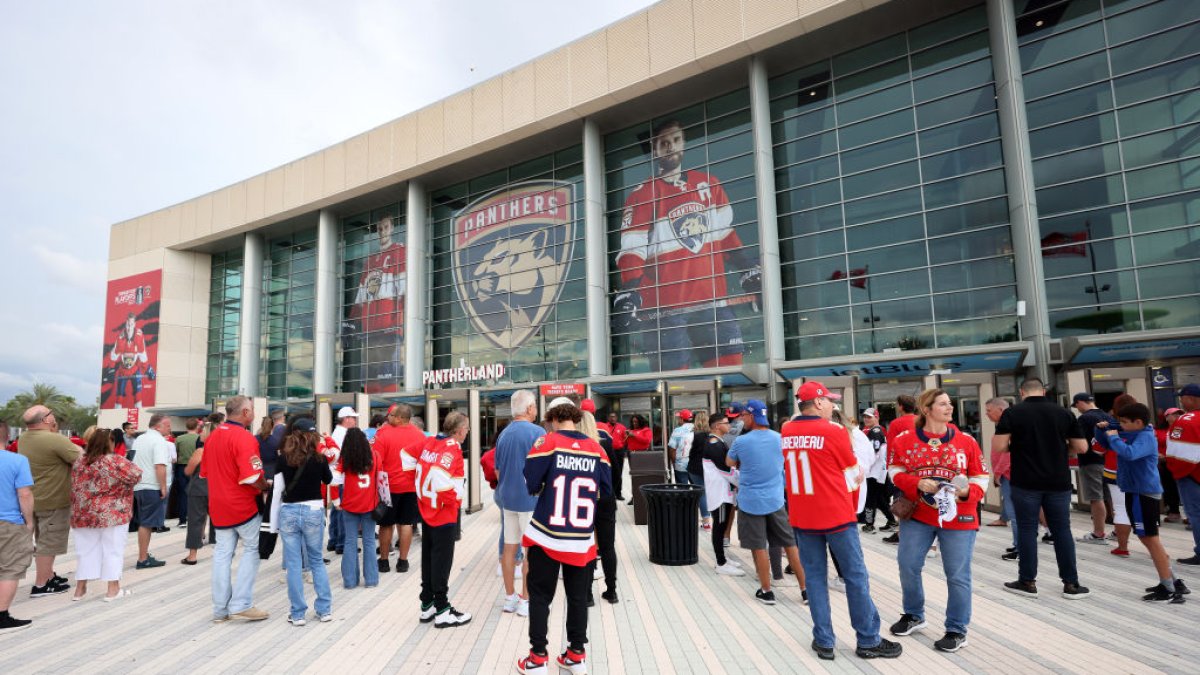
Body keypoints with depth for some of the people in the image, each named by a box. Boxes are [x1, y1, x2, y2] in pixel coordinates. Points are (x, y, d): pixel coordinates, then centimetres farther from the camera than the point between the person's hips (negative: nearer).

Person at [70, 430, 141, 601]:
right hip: (112, 514, -5)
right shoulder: (116, 461, -15)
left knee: (87, 550, 15)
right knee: (113, 549, 3)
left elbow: (75, 487, 15)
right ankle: (113, 589, 8)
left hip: (84, 514, 5)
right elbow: (136, 475, -12)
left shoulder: (79, 462, 4)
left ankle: (80, 588, 20)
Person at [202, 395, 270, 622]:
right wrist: (265, 486, -7)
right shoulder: (244, 437, -19)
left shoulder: (212, 435, 7)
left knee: (223, 553, 12)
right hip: (243, 504, -7)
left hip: (218, 505, 7)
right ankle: (241, 605, 3)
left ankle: (220, 608, 18)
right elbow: (252, 478, -25)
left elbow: (205, 471, 16)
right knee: (251, 549, 6)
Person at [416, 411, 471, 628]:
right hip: (445, 514, -8)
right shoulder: (451, 448, -19)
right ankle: (442, 611, 8)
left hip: (427, 510, 8)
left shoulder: (430, 443, 5)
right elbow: (440, 478, -30)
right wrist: (453, 500, -15)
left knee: (428, 559, 15)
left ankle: (427, 605, 25)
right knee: (442, 561, 0)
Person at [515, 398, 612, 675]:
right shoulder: (596, 448, 1)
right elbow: (607, 491, 6)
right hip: (582, 539, 3)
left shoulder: (548, 441, -8)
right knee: (578, 596, 15)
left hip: (547, 535, -3)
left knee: (540, 596, 11)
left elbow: (530, 484, -11)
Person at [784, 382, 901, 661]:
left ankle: (823, 642, 17)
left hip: (801, 517, 5)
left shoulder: (786, 432, 2)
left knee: (815, 578, 11)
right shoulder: (834, 431, -12)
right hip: (836, 514, -4)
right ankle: (868, 641, 19)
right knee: (856, 577, 9)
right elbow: (854, 474, 0)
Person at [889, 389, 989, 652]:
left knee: (957, 575, 4)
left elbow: (981, 478, 1)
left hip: (958, 517, -1)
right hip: (917, 514, 1)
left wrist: (968, 492, -19)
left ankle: (957, 631, 20)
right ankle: (913, 615, 31)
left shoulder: (966, 441, -3)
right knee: (908, 566, 7)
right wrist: (917, 483, -17)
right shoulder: (905, 439, -4)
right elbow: (895, 471, 1)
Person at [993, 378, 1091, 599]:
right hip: (1058, 482, 3)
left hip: (1026, 483, -2)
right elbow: (1081, 447, 5)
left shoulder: (1012, 413, -6)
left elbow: (998, 447, -11)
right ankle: (1071, 584, 17)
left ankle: (1027, 582, 12)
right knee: (1062, 531, 11)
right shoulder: (1064, 413, 2)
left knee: (1027, 530, 5)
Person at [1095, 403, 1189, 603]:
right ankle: (1173, 581, 26)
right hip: (1138, 491, 10)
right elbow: (1107, 445, 22)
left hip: (1143, 492, -10)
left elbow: (1129, 453, -36)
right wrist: (1102, 430, 4)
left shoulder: (1145, 437, -18)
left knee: (1150, 538, -4)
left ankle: (1170, 590, 3)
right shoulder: (1130, 435, 11)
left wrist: (1113, 436, -23)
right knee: (1147, 537, 17)